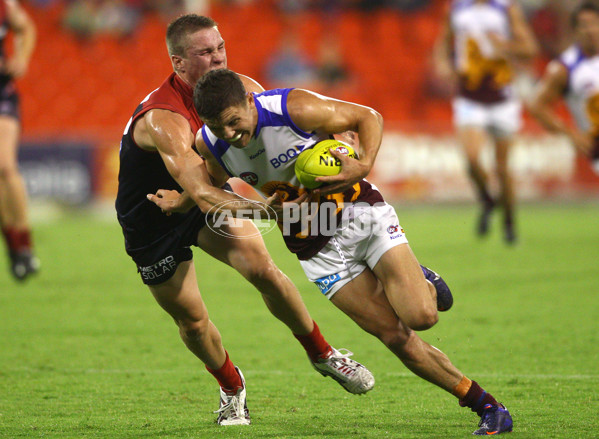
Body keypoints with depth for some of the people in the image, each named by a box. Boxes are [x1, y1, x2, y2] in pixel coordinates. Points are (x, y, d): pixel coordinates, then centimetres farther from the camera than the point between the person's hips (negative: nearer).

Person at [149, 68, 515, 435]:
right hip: (318, 250, 3)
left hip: (361, 214, -3)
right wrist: (181, 202, -2)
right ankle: (487, 408, 1)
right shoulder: (209, 145, -9)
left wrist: (364, 167, -25)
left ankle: (424, 284, 17)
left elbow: (368, 116, -10)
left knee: (420, 316, -20)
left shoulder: (296, 109, -22)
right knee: (397, 337, -9)